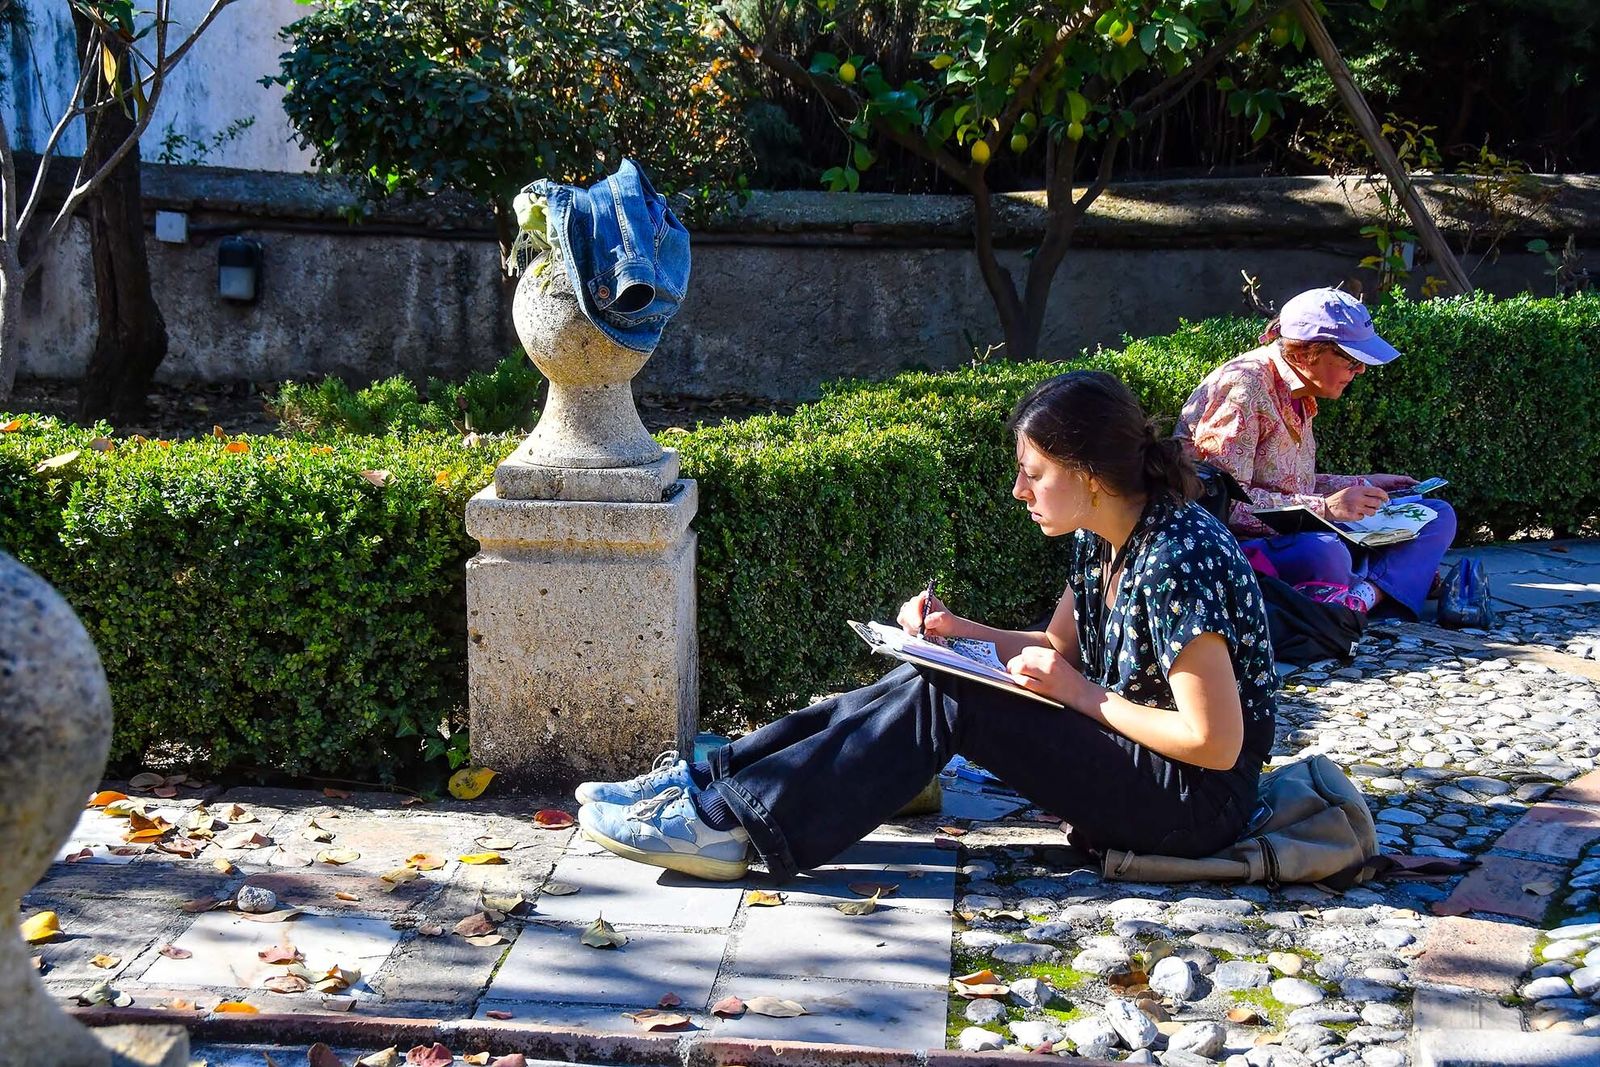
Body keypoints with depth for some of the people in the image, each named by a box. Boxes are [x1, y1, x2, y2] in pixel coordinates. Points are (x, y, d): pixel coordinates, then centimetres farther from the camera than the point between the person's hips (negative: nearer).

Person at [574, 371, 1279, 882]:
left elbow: (1215, 743, -24)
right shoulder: (1101, 537, 4)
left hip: (1200, 799, -9)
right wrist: (958, 632, 0)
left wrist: (1080, 693, -18)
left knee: (945, 700, -20)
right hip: (1127, 752, 9)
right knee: (922, 682, -4)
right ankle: (704, 783, -5)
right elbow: (1062, 649, 16)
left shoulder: (1177, 559, -24)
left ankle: (730, 823, -19)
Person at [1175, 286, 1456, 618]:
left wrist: (1362, 485, 18)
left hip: (1292, 535, 10)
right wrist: (1324, 507, -25)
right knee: (1326, 553, -42)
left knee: (1438, 516, 2)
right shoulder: (1242, 386, -16)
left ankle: (1365, 593, -22)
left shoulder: (1298, 391, 13)